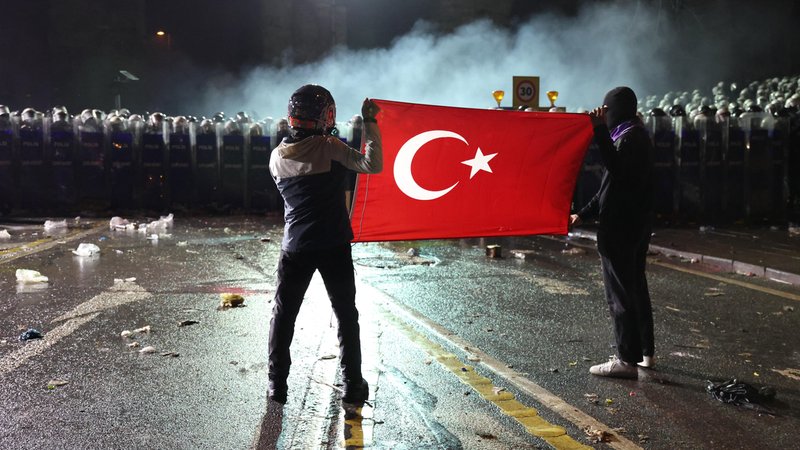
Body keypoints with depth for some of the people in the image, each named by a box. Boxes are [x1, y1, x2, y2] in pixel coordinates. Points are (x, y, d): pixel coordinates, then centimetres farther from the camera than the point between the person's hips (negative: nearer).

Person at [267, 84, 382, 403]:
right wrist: (370, 122, -10)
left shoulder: (277, 156, 1)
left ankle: (277, 384, 19)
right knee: (346, 315, 11)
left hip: (295, 248, 3)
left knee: (283, 314, 15)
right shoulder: (330, 148, -14)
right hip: (333, 246, -3)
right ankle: (352, 384, 16)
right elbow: (373, 164, -19)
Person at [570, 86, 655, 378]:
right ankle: (645, 353, 26)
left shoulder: (631, 136, -13)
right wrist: (584, 214, 18)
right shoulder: (635, 134, 18)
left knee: (620, 293, -6)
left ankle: (627, 360, -2)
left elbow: (615, 168, -32)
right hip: (635, 225, 10)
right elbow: (612, 183, 20)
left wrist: (600, 130, -31)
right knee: (635, 288, 16)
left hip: (620, 228, -10)